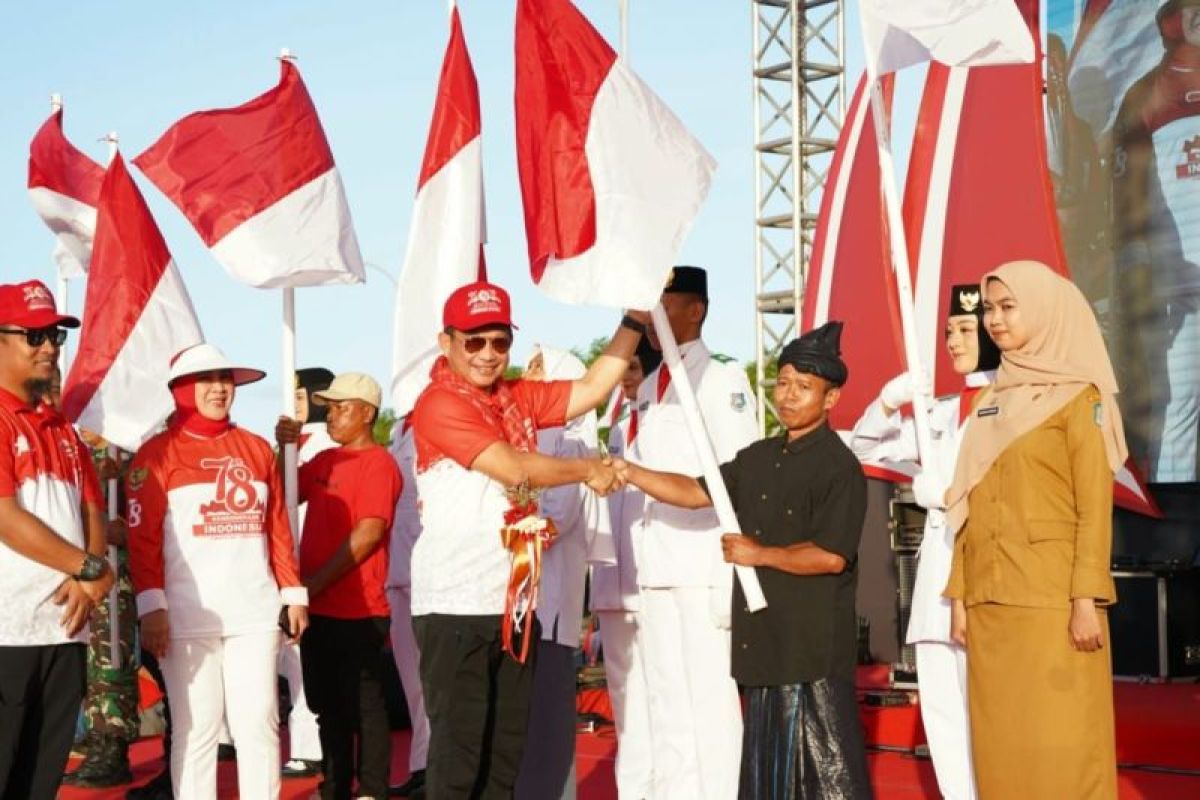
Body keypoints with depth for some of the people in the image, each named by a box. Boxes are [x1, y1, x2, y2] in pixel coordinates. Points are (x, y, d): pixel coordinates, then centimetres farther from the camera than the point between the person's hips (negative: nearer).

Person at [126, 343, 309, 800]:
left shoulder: (257, 448, 14)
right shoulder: (156, 453, 1)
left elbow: (278, 527, 15)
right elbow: (142, 537, -5)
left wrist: (293, 592, 11)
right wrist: (151, 606, -13)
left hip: (255, 611, 4)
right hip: (187, 615, -3)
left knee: (260, 722, 4)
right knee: (196, 728, -1)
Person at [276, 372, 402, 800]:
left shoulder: (377, 463, -11)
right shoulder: (325, 460, 14)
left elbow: (369, 532, -18)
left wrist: (315, 581, -16)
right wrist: (285, 447, 0)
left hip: (358, 611, -8)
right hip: (318, 608, 8)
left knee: (363, 704, -1)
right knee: (326, 703, 14)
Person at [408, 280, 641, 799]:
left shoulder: (517, 398, 13)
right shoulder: (440, 402, -11)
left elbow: (590, 391, 11)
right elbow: (514, 469, -16)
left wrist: (635, 320, 4)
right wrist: (589, 472, -4)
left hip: (514, 603, 8)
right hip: (456, 605, -8)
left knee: (507, 747, 14)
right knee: (458, 749, -4)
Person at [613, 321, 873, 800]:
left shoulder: (839, 467, -11)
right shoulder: (760, 458, 13)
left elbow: (831, 556, -18)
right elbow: (696, 492, 10)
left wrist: (759, 554, -11)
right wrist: (628, 472, -1)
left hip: (814, 642, -8)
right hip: (762, 635, 8)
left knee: (825, 761, -4)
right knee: (767, 760, 15)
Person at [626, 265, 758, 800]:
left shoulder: (721, 378, -3)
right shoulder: (648, 388, 17)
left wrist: (739, 575, -15)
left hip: (706, 567, -7)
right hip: (655, 569, 7)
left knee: (711, 699, -5)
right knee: (666, 703, 10)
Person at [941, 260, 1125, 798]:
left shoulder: (1077, 397, -1)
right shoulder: (989, 402, 16)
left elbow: (1095, 505, -8)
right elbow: (969, 510, 13)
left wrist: (1086, 599, -16)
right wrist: (958, 596, 7)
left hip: (1053, 597, -6)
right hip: (990, 600, 6)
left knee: (1061, 741, -5)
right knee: (1001, 741, 6)